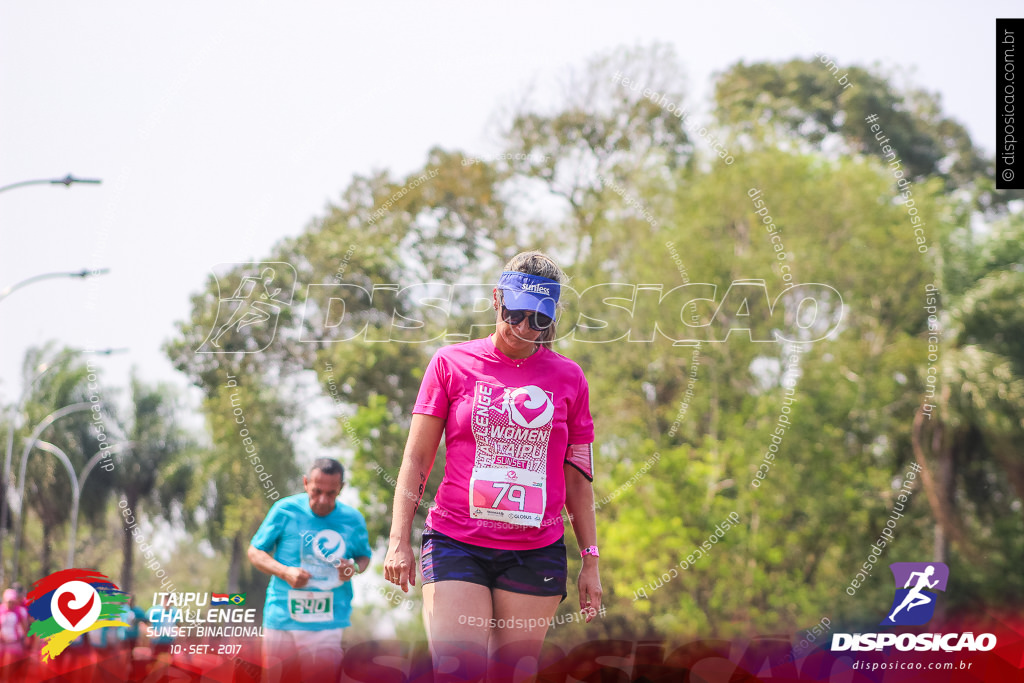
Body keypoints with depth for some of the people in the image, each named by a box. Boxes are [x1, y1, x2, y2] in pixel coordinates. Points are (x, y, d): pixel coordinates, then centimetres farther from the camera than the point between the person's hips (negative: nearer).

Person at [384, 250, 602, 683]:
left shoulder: (568, 378, 9)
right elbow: (416, 459, 6)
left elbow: (578, 480, 14)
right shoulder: (451, 363, 5)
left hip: (536, 554, 2)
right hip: (455, 545, -1)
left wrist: (591, 560, 11)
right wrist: (399, 540, -2)